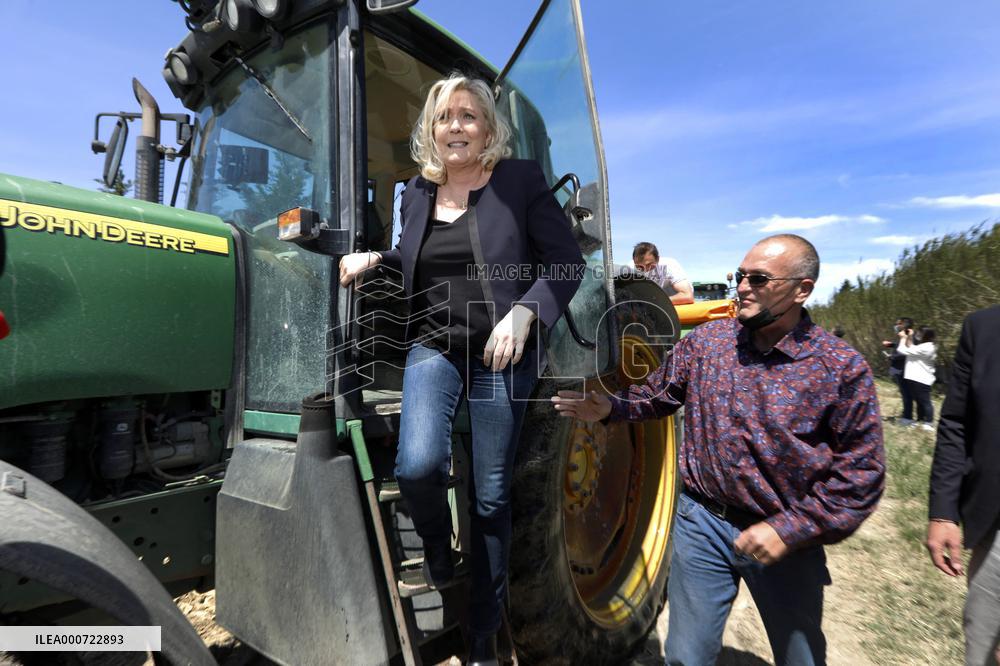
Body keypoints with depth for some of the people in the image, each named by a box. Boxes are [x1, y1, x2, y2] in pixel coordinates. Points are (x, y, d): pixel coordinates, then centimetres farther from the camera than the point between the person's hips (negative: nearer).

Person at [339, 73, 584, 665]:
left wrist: (522, 312, -19)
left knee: (492, 496, 5)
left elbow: (567, 261, -4)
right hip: (435, 347, 3)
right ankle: (437, 544, 16)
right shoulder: (417, 193, 11)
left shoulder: (521, 180, -1)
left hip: (501, 353, -2)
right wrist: (376, 259, 4)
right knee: (418, 465, -22)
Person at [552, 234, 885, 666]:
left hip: (785, 538, -1)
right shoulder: (705, 341, -4)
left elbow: (861, 472, -9)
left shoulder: (842, 368, -12)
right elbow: (655, 397, 6)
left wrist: (791, 530, -15)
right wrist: (610, 408, -12)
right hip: (702, 522, 1)